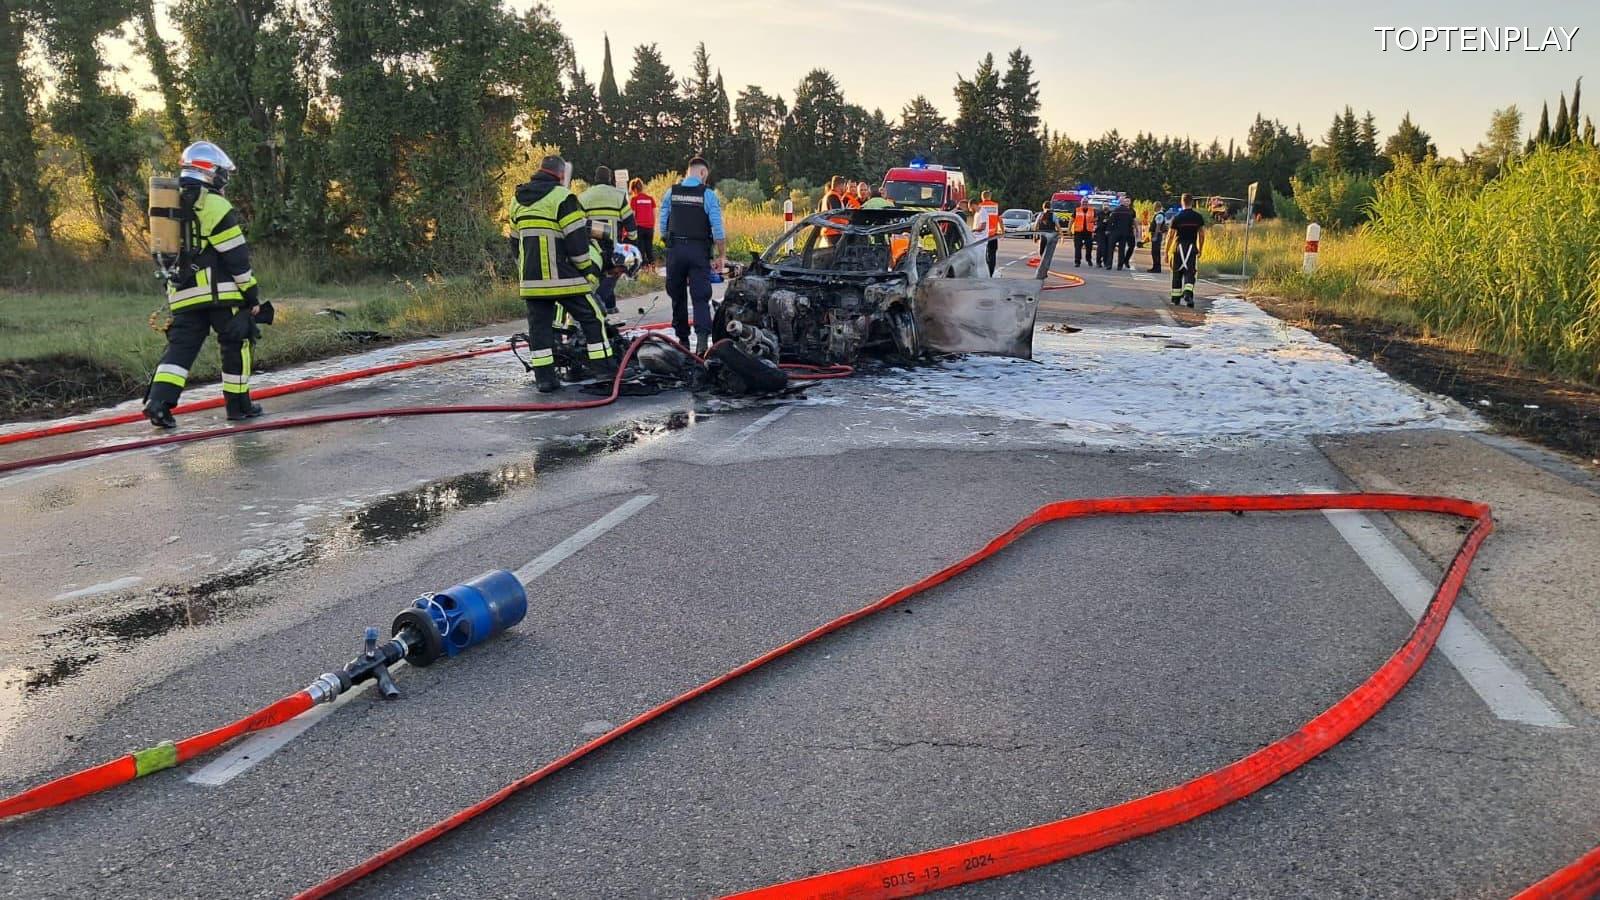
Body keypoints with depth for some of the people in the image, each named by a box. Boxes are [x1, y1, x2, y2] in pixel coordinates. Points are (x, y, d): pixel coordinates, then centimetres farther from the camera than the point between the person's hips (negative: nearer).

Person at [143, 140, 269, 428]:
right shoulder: (214, 205, -7)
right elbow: (237, 257, -11)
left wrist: (171, 297, 29)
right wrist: (253, 295, -6)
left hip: (182, 293, 7)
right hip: (220, 292, -7)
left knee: (181, 346, 7)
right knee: (237, 344, 5)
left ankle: (158, 400, -8)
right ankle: (238, 405, 10)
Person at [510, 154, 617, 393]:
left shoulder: (518, 200, 16)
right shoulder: (562, 197, -7)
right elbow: (577, 238, -12)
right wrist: (589, 269, -4)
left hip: (531, 278, 6)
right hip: (562, 275, -6)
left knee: (539, 324, 7)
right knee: (591, 317, 4)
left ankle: (544, 377, 5)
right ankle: (605, 367, 4)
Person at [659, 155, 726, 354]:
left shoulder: (671, 193, 5)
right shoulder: (707, 194, -4)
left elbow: (662, 226, 8)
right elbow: (718, 229, -7)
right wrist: (722, 256, 0)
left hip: (675, 250, 3)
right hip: (699, 250, -2)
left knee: (678, 296, 14)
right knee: (701, 296, -3)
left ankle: (683, 339, 20)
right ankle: (702, 337, -22)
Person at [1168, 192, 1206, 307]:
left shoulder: (1176, 217, -3)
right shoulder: (1198, 217, 3)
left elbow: (1171, 235, -4)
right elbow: (1202, 235, 5)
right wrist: (1200, 250, 16)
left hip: (1179, 247, 0)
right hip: (1192, 248, 1)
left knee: (1177, 273, 11)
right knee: (1190, 273, 0)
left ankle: (1176, 298, 17)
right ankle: (1188, 292, -25)